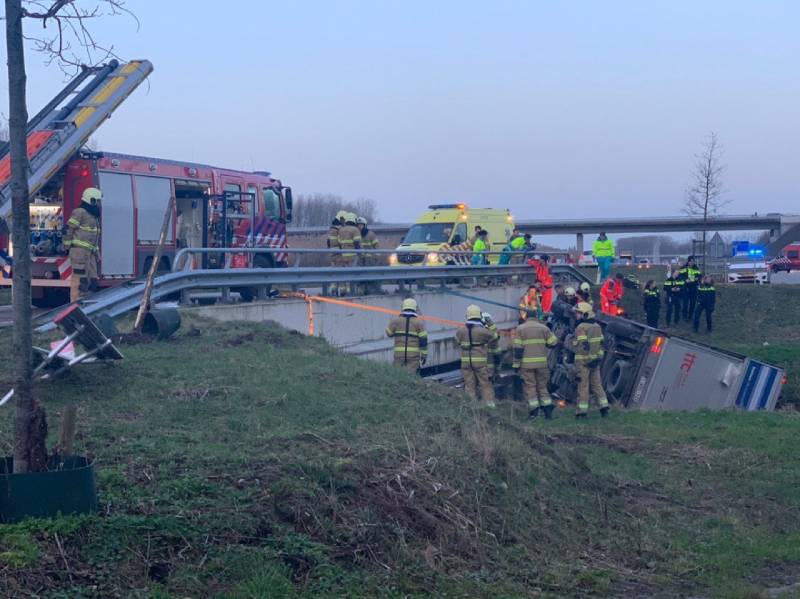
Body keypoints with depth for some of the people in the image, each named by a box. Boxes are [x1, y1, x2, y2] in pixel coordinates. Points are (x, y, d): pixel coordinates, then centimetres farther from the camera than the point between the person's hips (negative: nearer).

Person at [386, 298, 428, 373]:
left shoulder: (396, 320, 3)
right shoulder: (419, 322, 0)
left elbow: (389, 333, 15)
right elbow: (423, 340, -4)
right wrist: (424, 355, 2)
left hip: (399, 353, 1)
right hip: (414, 354, -1)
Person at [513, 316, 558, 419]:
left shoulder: (520, 329, -1)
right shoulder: (543, 328, 5)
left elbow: (518, 349, -6)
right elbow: (554, 343, 3)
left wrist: (516, 365, -4)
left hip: (526, 364, -2)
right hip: (542, 363, 3)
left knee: (529, 387, 3)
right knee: (542, 386, 13)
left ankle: (534, 411, 0)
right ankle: (548, 409, 8)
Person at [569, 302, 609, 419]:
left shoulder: (581, 327, -15)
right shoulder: (597, 326, 11)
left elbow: (581, 346, -21)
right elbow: (601, 343, 15)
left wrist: (569, 340, -10)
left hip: (583, 361, -7)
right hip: (596, 360, 7)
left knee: (583, 386, -2)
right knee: (596, 384, 14)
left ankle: (582, 411, 2)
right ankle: (604, 407, 12)